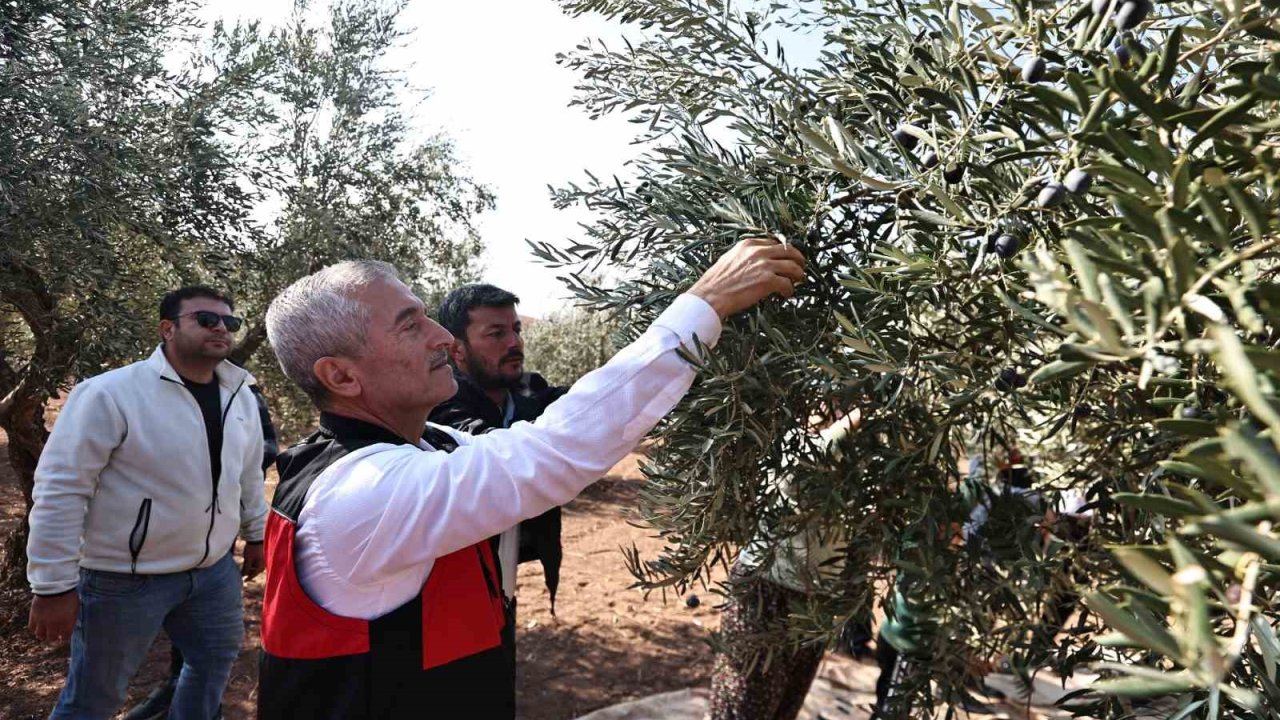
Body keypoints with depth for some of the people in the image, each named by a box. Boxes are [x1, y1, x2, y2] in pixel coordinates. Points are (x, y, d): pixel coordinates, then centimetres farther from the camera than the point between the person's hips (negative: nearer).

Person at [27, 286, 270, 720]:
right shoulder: (111, 394, -18)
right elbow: (60, 488, -17)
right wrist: (54, 585, -16)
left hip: (213, 569, 6)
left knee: (216, 660, 20)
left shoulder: (241, 396, 2)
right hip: (125, 579, -5)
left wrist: (256, 534, 18)